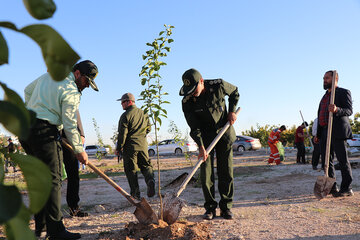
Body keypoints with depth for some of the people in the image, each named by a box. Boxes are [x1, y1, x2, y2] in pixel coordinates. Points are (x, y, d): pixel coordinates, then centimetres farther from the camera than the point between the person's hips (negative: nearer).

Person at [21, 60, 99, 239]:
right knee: (53, 179, -8)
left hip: (25, 128, 9)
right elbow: (70, 126, -10)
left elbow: (28, 91, 30)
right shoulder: (72, 92, -9)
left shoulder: (48, 75, 17)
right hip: (44, 132, -9)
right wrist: (79, 150, 0)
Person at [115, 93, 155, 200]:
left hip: (130, 146, -5)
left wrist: (118, 148, -5)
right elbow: (149, 128, 19)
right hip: (143, 145, 5)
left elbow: (122, 133, -12)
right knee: (146, 165, 12)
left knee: (131, 169, 4)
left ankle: (135, 193, 2)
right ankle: (150, 180, -17)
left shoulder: (125, 115, -9)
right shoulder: (143, 113, 11)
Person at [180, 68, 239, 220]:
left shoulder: (218, 85, -15)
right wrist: (201, 146, -29)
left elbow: (234, 92, 8)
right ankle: (210, 208, 7)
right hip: (205, 137, 0)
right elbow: (194, 127, -16)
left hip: (224, 134, 0)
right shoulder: (187, 101, -15)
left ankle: (226, 207, 12)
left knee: (226, 172, 1)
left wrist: (232, 111, -4)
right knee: (206, 172, -5)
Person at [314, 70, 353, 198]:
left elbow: (349, 110, -9)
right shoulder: (325, 96, 25)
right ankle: (332, 187, 17)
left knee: (343, 160, -4)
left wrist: (337, 110, -29)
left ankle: (346, 188, 2)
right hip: (324, 132, 8)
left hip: (337, 132, -8)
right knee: (327, 161, 8)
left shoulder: (344, 92, 2)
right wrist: (318, 134, 19)